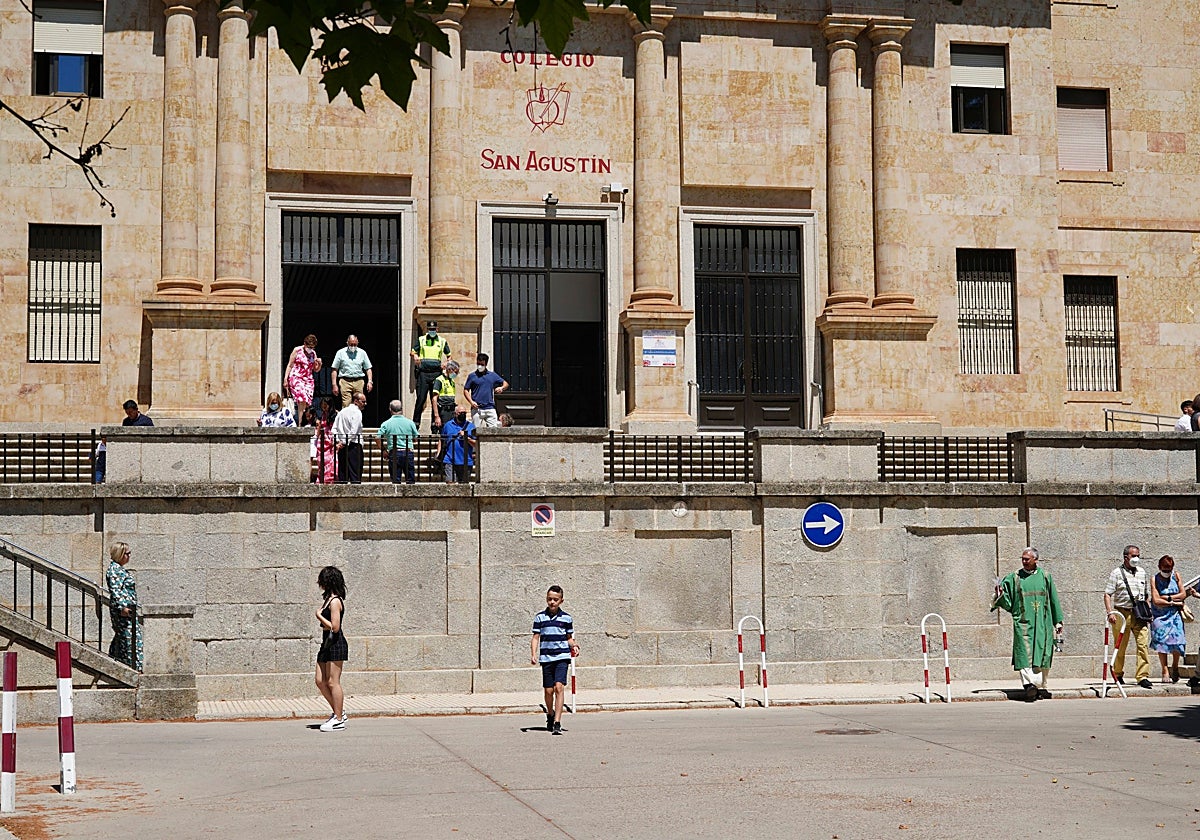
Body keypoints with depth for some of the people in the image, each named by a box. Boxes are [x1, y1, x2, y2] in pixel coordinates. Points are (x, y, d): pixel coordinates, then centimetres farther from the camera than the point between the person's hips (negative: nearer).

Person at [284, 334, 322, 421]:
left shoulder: (313, 353, 13)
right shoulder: (297, 351, 0)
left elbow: (316, 370, 21)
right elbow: (289, 366, 3)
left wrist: (319, 364, -1)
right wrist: (285, 379, -4)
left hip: (308, 380, 5)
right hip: (296, 378, -5)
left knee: (307, 403, -4)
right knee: (302, 400, -24)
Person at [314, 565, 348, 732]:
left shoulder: (335, 601, -15)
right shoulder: (329, 599, 14)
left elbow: (334, 626, -20)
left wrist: (319, 616, -11)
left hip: (336, 644, -10)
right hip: (327, 644, 10)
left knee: (333, 682, -4)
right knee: (320, 681, 11)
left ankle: (338, 720, 2)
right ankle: (338, 711, 22)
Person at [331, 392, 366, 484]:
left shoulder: (342, 411, 17)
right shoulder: (357, 412, -8)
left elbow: (334, 429, 13)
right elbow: (354, 431, -16)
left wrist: (337, 442, 6)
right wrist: (344, 443, -10)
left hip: (342, 446, 7)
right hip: (354, 445, -7)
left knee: (342, 473, 8)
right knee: (355, 474, -8)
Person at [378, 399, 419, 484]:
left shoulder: (386, 424, -1)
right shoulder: (410, 423, 1)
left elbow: (379, 439, -6)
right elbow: (415, 439, 9)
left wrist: (384, 450, 8)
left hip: (394, 453, -1)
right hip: (408, 453, 1)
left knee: (395, 481, 3)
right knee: (410, 480, 7)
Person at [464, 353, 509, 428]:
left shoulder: (492, 375, 12)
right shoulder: (472, 376, 7)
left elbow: (506, 384, 17)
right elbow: (466, 390, 7)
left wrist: (501, 388, -7)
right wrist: (471, 402, -8)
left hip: (490, 408, 1)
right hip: (477, 408, -1)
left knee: (494, 428, -7)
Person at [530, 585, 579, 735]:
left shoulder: (567, 618, 6)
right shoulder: (540, 617, 5)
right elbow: (535, 637, 6)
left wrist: (574, 646, -4)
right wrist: (533, 654, -6)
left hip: (562, 657, -1)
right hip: (546, 658, 1)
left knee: (559, 687, -16)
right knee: (548, 690, 5)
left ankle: (557, 723, -18)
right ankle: (550, 714, 35)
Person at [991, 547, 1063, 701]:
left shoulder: (1045, 577, 9)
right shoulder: (1014, 578, 6)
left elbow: (1053, 600, 14)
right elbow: (1007, 602, 5)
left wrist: (1058, 621, 14)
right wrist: (1000, 595, -17)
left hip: (1042, 624, 2)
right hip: (1023, 623, -2)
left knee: (1042, 654, 3)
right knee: (1025, 653, -14)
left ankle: (1041, 686, 10)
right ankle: (1029, 684, -23)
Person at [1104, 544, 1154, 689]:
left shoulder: (1142, 572, 15)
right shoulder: (1116, 573, 0)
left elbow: (1147, 594, 23)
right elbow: (1108, 594, -5)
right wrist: (1110, 612, -15)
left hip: (1140, 615, 3)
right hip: (1122, 613, -3)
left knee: (1143, 644, -9)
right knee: (1120, 646, 4)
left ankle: (1143, 676, -10)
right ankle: (1118, 674, 22)